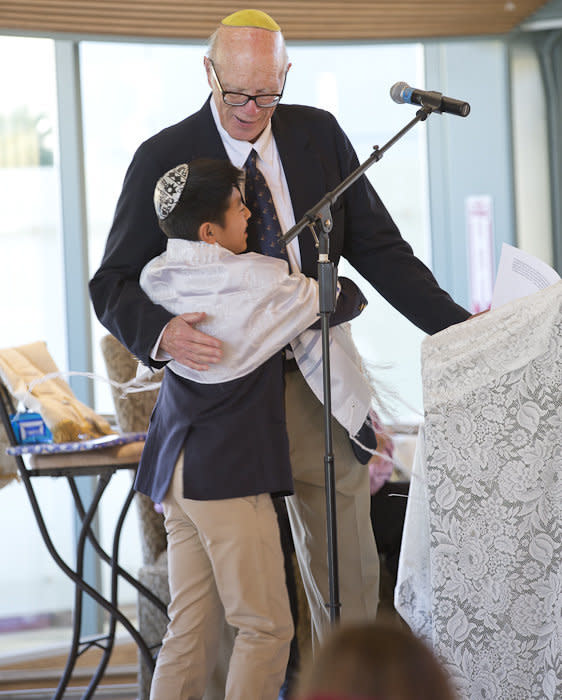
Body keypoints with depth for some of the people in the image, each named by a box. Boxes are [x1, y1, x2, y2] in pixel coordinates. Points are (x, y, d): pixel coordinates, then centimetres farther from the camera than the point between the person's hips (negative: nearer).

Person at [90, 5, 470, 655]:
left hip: (317, 381, 3)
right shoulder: (163, 158, -4)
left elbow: (377, 248, 10)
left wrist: (455, 325, 1)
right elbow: (113, 284, -4)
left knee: (348, 569, 7)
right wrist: (161, 330, -26)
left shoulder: (320, 135, 5)